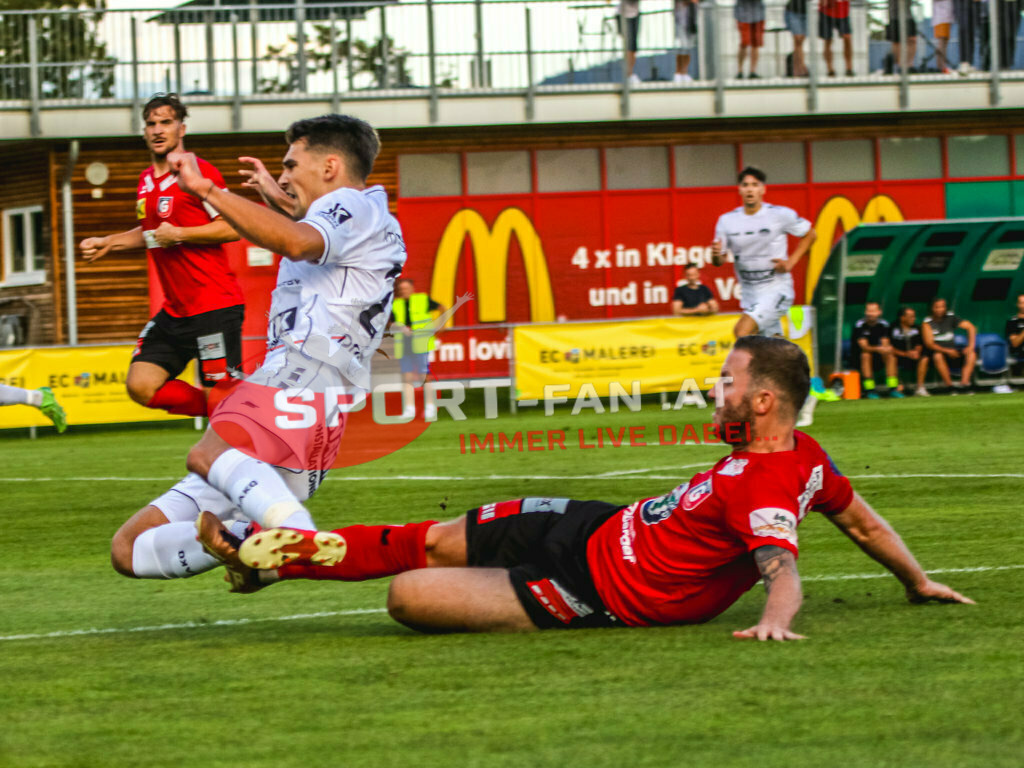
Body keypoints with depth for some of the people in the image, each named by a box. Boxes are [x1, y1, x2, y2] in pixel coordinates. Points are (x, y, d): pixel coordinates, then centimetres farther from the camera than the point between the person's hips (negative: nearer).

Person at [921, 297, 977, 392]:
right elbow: (929, 344, -16)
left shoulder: (950, 318, 2)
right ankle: (950, 385, -35)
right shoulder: (927, 323, -7)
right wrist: (947, 351, -28)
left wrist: (971, 346, -12)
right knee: (938, 356, -37)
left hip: (952, 351, 4)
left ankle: (964, 383, -32)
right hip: (938, 351, -4)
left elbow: (971, 327, 1)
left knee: (971, 354, -19)